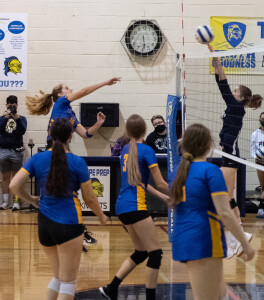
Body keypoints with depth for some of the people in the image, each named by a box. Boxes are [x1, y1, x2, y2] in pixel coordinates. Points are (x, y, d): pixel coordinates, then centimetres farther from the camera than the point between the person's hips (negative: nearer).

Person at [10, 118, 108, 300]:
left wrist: (31, 199, 14)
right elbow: (89, 198, -2)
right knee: (68, 281, 3)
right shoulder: (77, 162, -7)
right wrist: (102, 216, 17)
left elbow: (15, 186, -5)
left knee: (58, 277, 20)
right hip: (68, 224, -5)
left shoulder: (37, 159, 2)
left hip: (44, 224, 5)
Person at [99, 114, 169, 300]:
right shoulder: (146, 150, -8)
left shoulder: (126, 149, 14)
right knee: (155, 253, -3)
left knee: (141, 253, 17)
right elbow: (160, 184, -8)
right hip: (135, 207, -8)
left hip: (122, 206, 8)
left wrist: (165, 196, 28)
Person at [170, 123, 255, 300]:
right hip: (204, 243, -8)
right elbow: (225, 213, -16)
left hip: (182, 243, 8)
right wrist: (246, 244, -11)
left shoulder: (181, 171, 13)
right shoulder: (211, 171, -9)